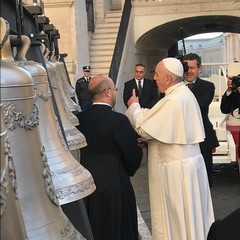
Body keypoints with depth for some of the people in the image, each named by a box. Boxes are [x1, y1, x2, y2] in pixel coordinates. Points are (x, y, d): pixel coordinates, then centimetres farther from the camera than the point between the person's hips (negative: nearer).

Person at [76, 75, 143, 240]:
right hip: (114, 185, -5)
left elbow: (80, 148, 6)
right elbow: (134, 156, -12)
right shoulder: (118, 120, -18)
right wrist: (129, 171, 8)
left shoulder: (80, 118, -4)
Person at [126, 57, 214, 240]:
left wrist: (134, 106, -2)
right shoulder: (185, 94, 7)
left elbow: (144, 129, -18)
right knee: (189, 214, 19)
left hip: (176, 167, -9)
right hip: (189, 160, 9)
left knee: (175, 218, 5)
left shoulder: (172, 101, -23)